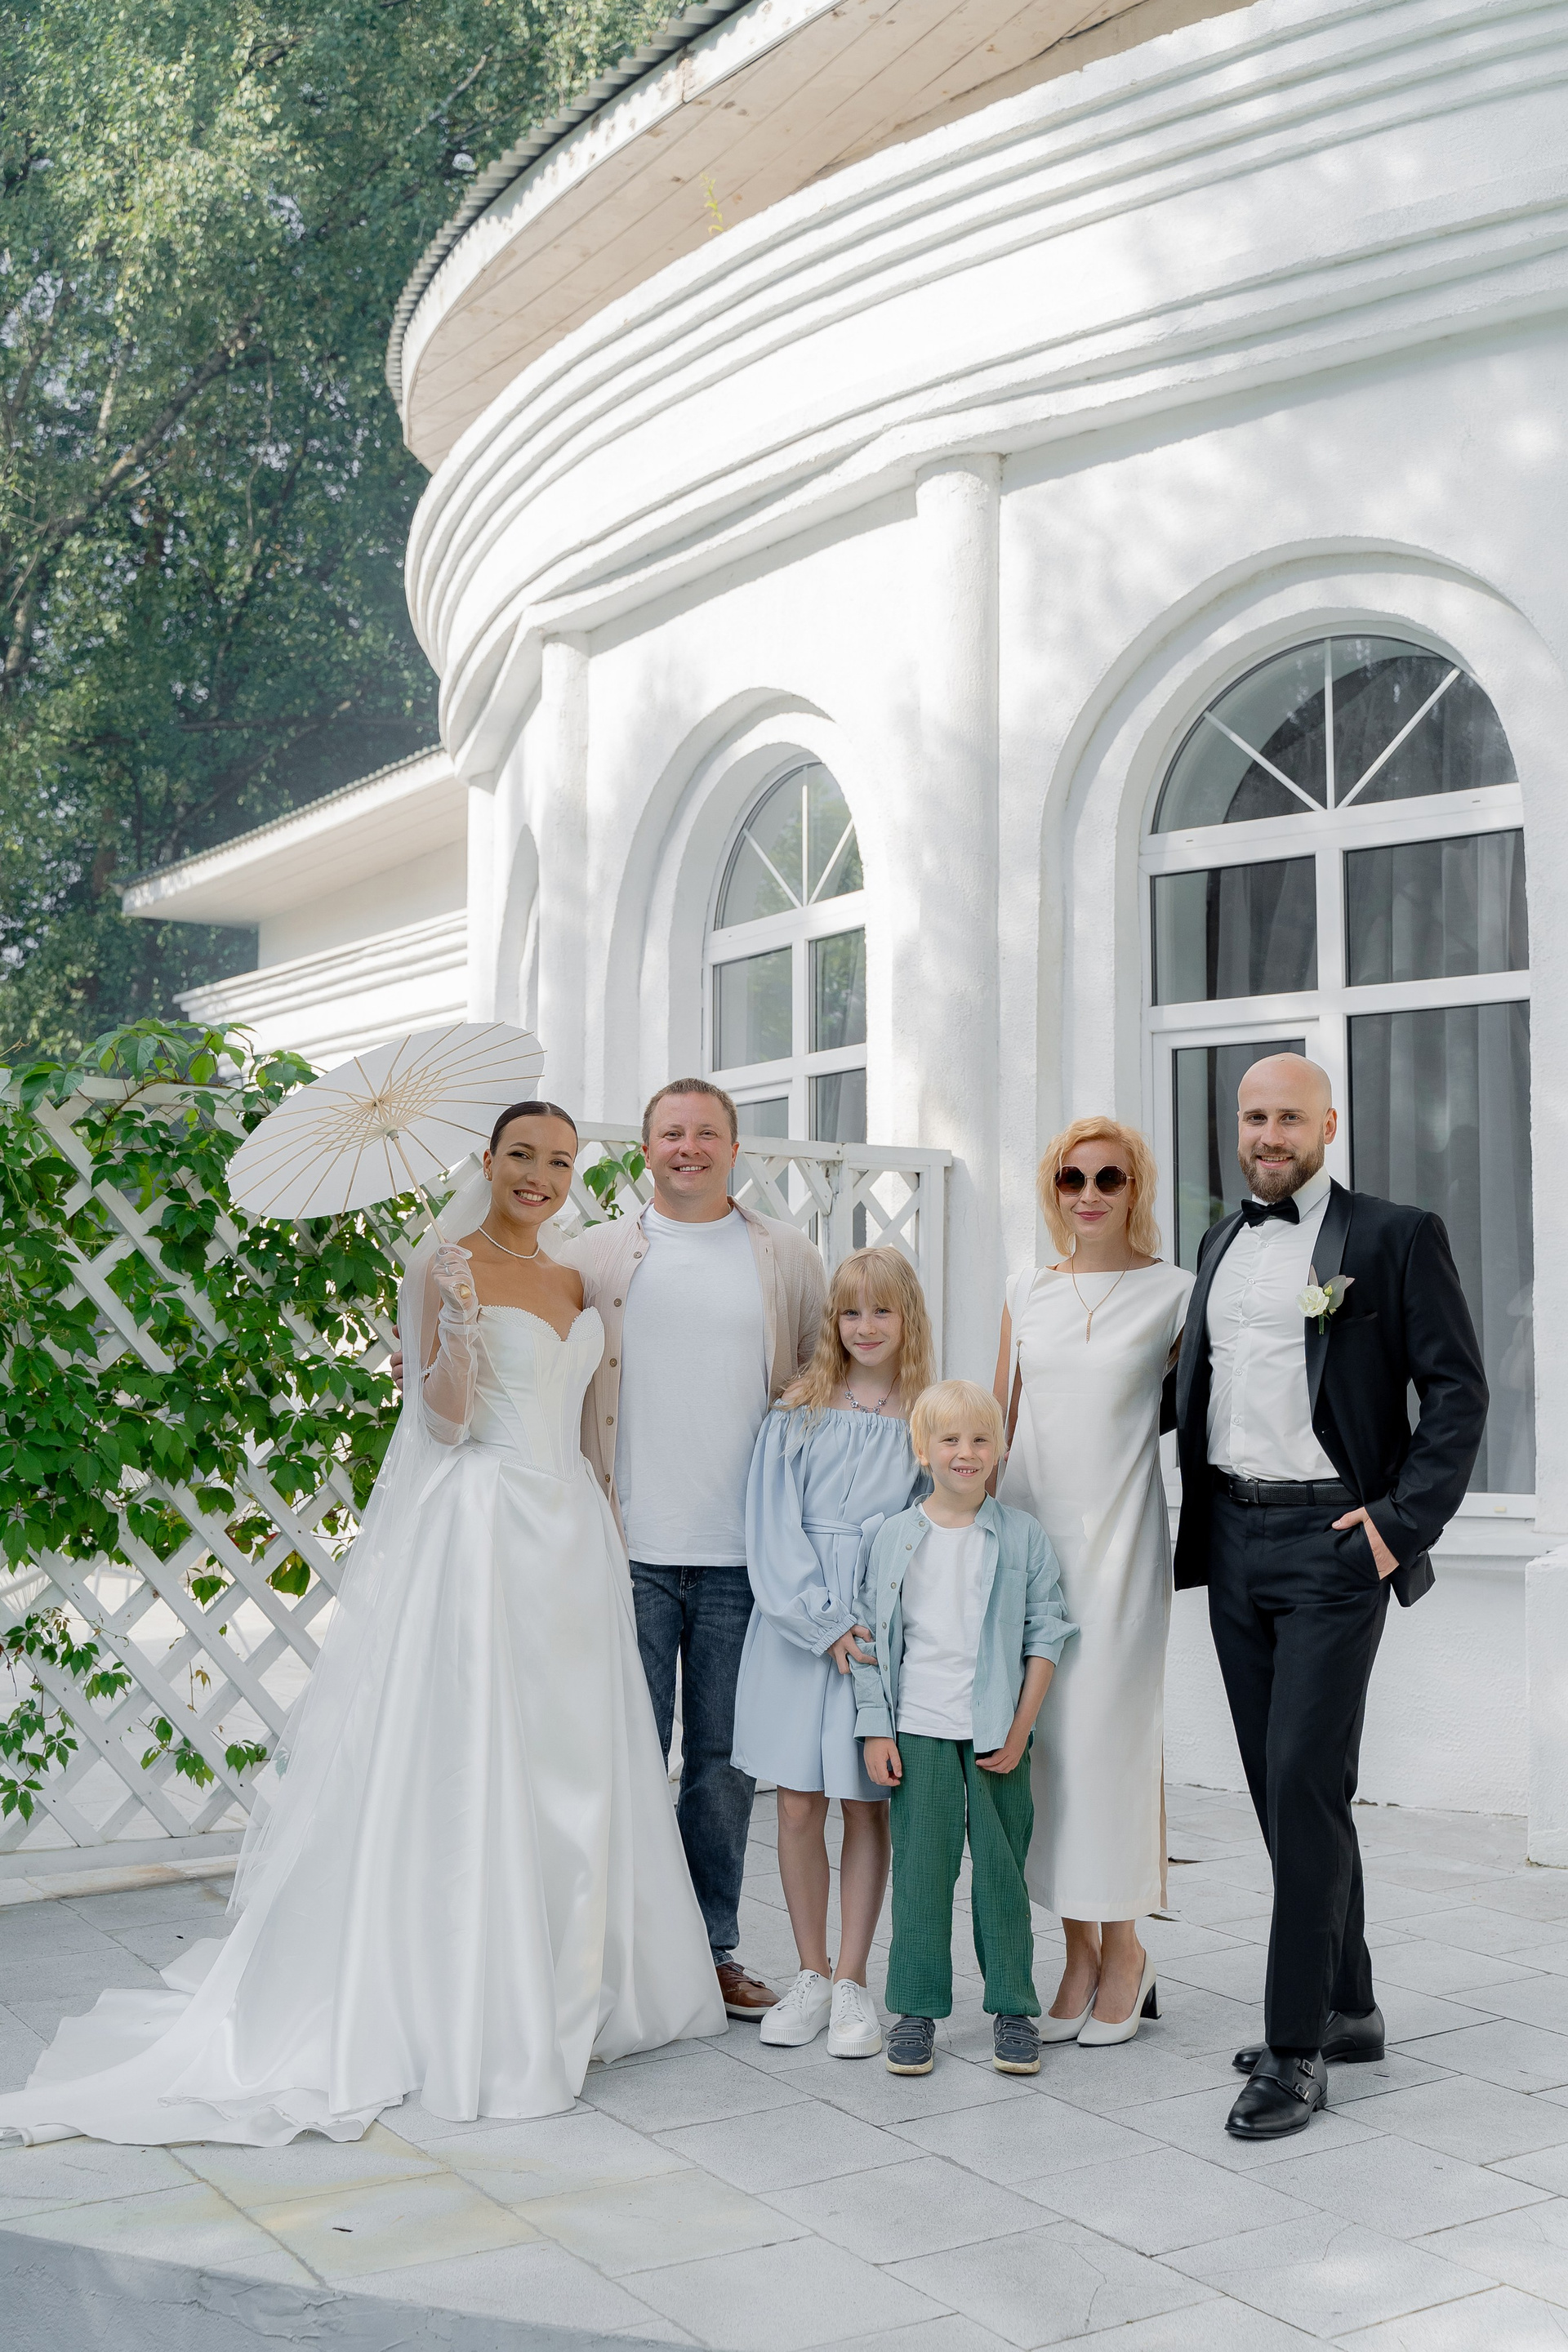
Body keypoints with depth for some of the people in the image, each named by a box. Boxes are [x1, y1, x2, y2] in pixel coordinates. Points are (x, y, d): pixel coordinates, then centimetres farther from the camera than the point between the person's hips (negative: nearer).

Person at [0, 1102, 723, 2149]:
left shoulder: (573, 1282, 14)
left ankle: (567, 1996, 22)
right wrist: (456, 1322, -26)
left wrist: (606, 1517, 13)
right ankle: (470, 2015, 4)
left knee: (572, 1772, 10)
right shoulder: (451, 1267, -5)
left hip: (572, 1533, 7)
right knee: (474, 1769, -5)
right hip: (482, 1531, -7)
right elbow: (448, 1420, -12)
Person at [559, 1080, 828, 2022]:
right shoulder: (595, 1255, 6)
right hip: (628, 1549, -1)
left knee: (725, 1760, 9)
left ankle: (714, 1948, 22)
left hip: (744, 1554, 1)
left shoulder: (788, 1256, 9)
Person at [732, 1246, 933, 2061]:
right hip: (797, 1628, 0)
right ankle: (812, 1975, 19)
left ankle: (852, 1983, 15)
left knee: (866, 1806, 4)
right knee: (798, 1806, 3)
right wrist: (826, 1623, -10)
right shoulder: (798, 1414, 3)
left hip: (885, 1632, 0)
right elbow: (774, 1529, -2)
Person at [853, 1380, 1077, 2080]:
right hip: (918, 1732, 0)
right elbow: (872, 1639, 5)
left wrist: (1020, 1730, -4)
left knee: (1002, 1870, 7)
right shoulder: (895, 1537, 2)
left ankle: (1012, 2008, 19)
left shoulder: (1023, 1536, 0)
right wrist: (876, 1730, -1)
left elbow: (1046, 1637, 2)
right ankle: (916, 2009, 15)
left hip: (999, 1735, 0)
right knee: (920, 1869, 3)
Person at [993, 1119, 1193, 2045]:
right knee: (1044, 1734, 4)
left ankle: (1124, 1949, 13)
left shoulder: (1172, 1292, 1)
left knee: (1111, 1733, -4)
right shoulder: (1028, 1291, 12)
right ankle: (1080, 1952, 16)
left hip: (1120, 1537, -4)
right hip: (1025, 1531, 4)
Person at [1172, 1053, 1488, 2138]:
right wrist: (1199, 1511, 12)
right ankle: (1348, 2007, 27)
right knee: (1277, 1785, 12)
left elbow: (1459, 1390, -7)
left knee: (1306, 1784, -8)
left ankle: (1297, 2050, 2)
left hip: (1333, 1539, -6)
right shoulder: (1224, 1241, 15)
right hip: (1232, 1538, 7)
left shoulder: (1396, 1235, -4)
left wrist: (1404, 1523, -14)